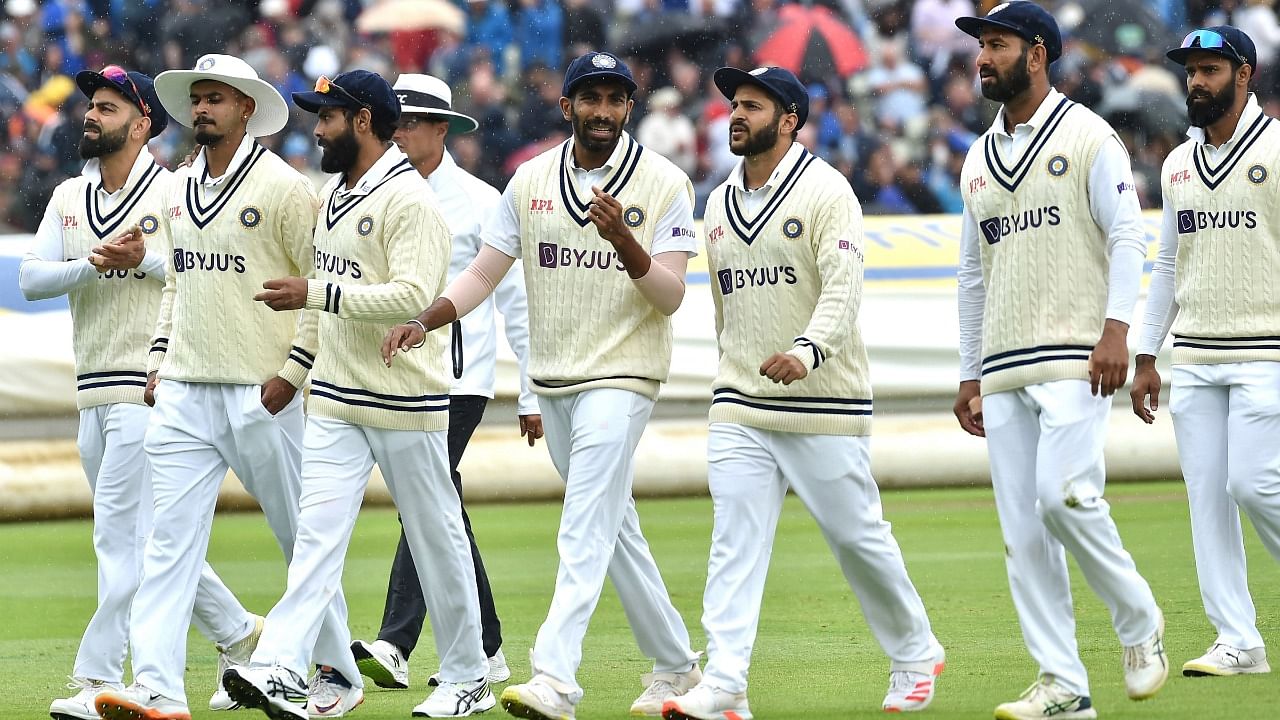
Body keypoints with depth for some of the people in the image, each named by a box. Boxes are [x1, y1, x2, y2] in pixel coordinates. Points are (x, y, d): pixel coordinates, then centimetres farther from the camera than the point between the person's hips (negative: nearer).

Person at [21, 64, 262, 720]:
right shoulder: (69, 197, 14)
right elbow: (31, 278, 3)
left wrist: (145, 261, -20)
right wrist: (94, 264, -13)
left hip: (152, 390, -8)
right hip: (94, 394, 8)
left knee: (120, 535, -10)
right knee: (148, 539, 13)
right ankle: (239, 635, 26)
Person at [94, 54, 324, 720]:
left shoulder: (283, 187, -8)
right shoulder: (178, 188, 14)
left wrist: (294, 369, -13)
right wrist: (159, 355, 14)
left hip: (262, 394, -6)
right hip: (183, 392, 6)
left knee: (305, 539, 6)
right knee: (169, 538, -6)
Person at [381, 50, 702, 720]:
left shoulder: (664, 183, -7)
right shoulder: (531, 181, 6)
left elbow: (669, 295, -12)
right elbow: (483, 271, 5)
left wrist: (622, 239, -28)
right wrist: (424, 321, -12)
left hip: (621, 379, -6)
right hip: (552, 381, 6)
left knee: (586, 529, -16)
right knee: (615, 526, 14)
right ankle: (676, 664, 27)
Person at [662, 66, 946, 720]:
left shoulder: (824, 190, -8)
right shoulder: (719, 205, 14)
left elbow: (843, 288, -19)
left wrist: (806, 352, -35)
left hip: (824, 404, -5)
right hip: (738, 410, 5)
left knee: (858, 538, 4)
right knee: (734, 542, -7)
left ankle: (915, 655, 24)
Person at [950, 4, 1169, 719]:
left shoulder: (1088, 137, -1)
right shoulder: (980, 159, 19)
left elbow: (1128, 236, -8)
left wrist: (1116, 329, -21)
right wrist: (970, 375, 21)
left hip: (1075, 358, -7)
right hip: (1003, 374, 7)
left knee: (1064, 496, -21)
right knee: (1023, 527, 0)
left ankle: (1140, 622, 1)